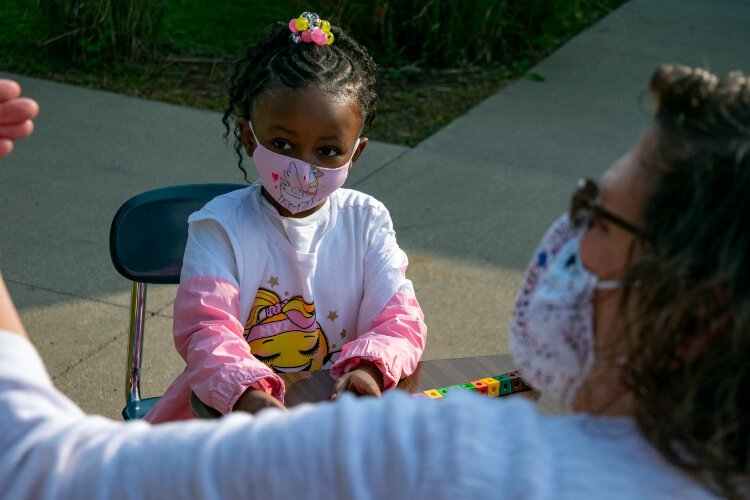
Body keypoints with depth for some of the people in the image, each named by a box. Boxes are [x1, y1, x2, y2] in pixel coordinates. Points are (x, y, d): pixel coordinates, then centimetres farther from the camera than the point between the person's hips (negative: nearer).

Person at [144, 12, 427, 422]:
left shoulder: (367, 222, 2)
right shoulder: (221, 226, -6)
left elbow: (399, 322, -4)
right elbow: (205, 330, -17)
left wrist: (367, 367, -27)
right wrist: (248, 392, -38)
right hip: (227, 405, -2)